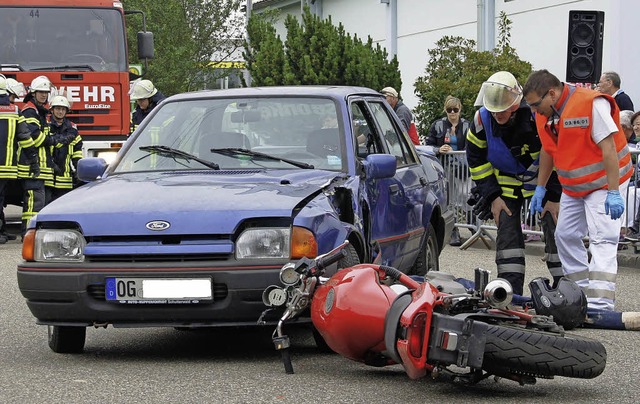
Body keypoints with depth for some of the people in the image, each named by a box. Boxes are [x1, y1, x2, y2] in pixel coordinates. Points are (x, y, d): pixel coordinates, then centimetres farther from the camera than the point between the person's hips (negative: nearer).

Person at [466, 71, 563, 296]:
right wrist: (493, 197, -6)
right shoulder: (482, 120, -16)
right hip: (507, 183, 3)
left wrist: (553, 197, -16)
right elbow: (476, 160, -2)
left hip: (543, 178, -3)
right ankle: (511, 288, -2)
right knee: (507, 230, -4)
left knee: (555, 230, -8)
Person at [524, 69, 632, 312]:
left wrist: (613, 192, -28)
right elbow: (548, 150, 13)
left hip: (604, 183, -8)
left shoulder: (592, 104, -25)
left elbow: (608, 147, -26)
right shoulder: (544, 114, 0)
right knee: (566, 236, 9)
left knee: (602, 240, -15)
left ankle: (600, 305, -23)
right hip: (573, 187, 8)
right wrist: (540, 187, 14)